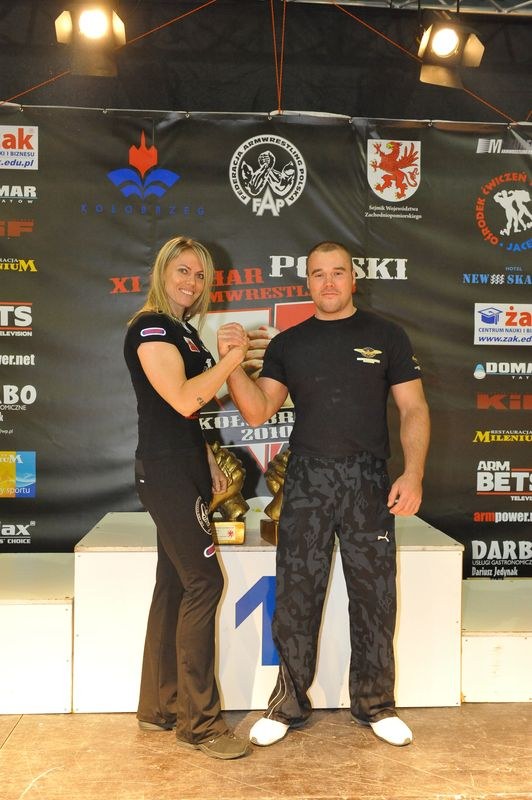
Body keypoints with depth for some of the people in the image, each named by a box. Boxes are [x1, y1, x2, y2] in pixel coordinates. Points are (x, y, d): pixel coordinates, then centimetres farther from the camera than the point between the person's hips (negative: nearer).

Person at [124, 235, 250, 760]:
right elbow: (183, 399, -22)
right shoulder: (150, 328, -11)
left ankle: (159, 707, 23)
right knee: (204, 582, -9)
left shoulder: (183, 331, 18)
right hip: (165, 473, -9)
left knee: (174, 584, 12)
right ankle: (198, 721, 1)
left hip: (184, 471, 9)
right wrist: (233, 357, -14)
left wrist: (210, 464, 18)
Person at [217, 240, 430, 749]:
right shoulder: (287, 344, 9)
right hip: (306, 479, 1)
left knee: (374, 597, 7)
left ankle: (375, 705, 26)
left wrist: (413, 473, -12)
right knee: (295, 597, 5)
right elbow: (257, 412, 2)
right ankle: (288, 704, 22)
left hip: (368, 482, 0)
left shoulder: (386, 337, 6)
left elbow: (414, 409, 1)